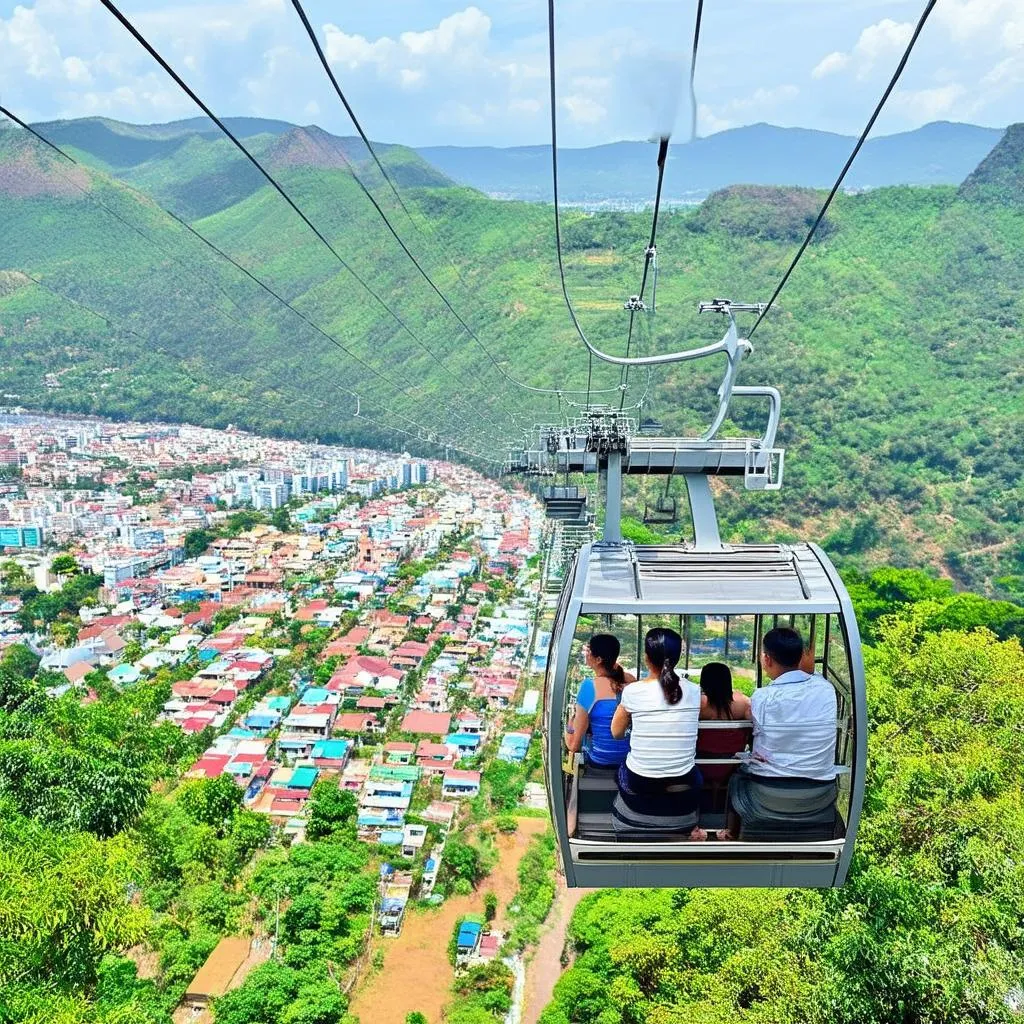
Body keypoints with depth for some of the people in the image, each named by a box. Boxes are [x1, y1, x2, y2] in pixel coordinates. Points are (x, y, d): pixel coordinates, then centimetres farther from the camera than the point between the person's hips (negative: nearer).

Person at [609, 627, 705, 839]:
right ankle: (690, 826, 27)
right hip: (684, 785, 2)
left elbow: (616, 733, 2)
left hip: (639, 784, -2)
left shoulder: (633, 691, -14)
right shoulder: (693, 691, -7)